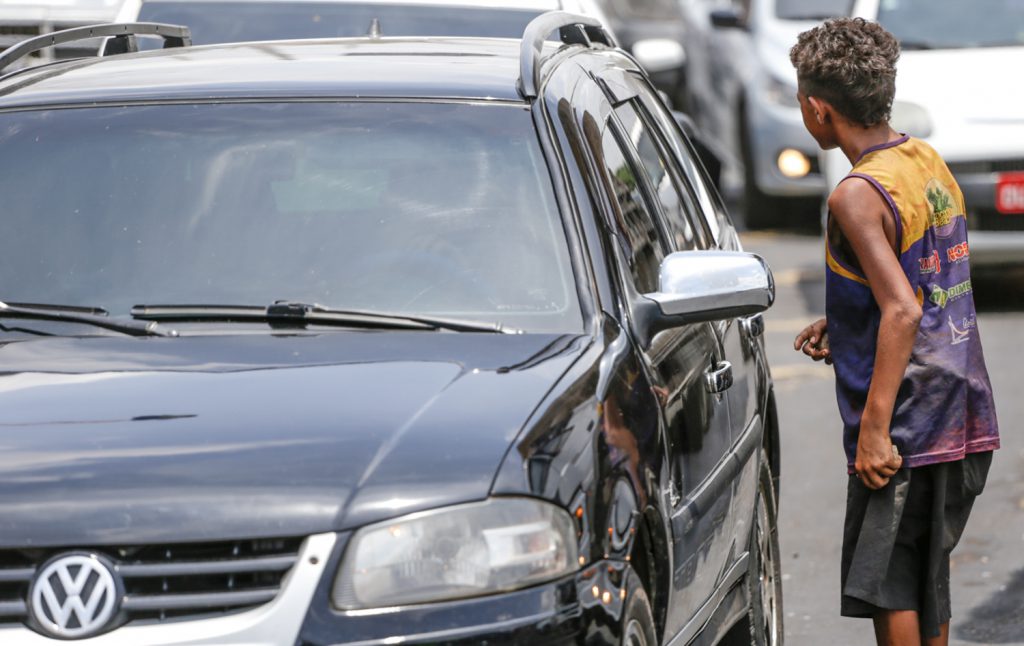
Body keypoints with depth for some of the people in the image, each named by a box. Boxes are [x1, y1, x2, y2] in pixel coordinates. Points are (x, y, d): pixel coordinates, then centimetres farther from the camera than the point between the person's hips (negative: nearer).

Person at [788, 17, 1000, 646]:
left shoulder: (857, 195, -16)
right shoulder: (930, 160, 10)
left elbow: (903, 311, -24)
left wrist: (873, 428, -23)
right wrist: (840, 322, 20)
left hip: (907, 426, -9)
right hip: (963, 417, 9)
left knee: (886, 581, -3)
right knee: (927, 575, 17)